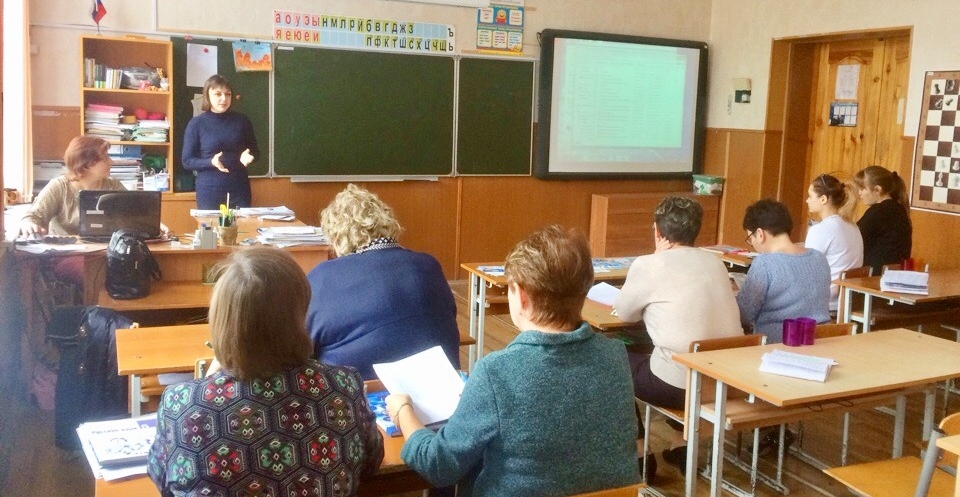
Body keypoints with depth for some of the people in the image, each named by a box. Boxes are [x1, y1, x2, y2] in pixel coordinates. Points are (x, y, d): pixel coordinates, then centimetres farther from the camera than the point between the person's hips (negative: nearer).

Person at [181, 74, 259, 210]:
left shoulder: (242, 121, 3)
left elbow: (255, 151, 14)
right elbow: (187, 161, -2)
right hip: (209, 191, -2)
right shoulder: (196, 124, -2)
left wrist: (248, 156, -9)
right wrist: (211, 162, -19)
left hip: (239, 190, 2)